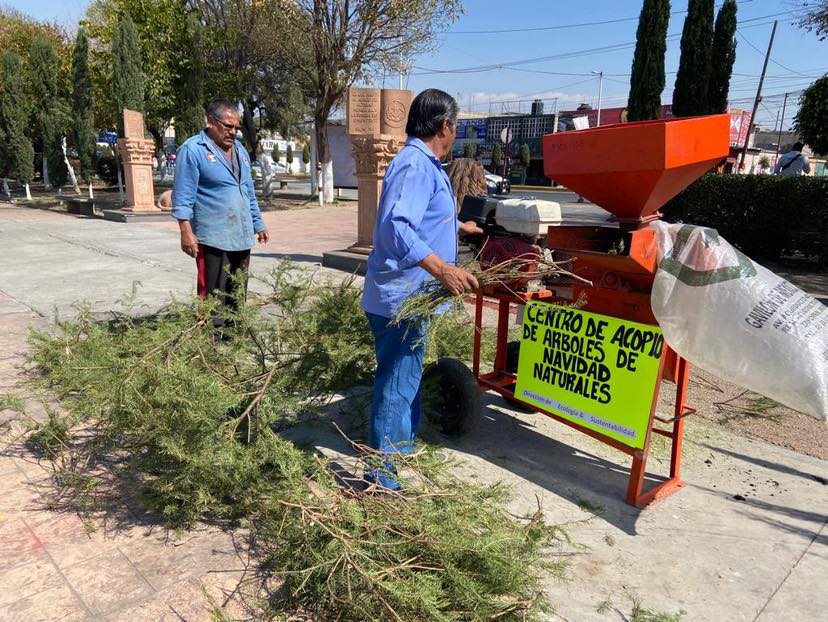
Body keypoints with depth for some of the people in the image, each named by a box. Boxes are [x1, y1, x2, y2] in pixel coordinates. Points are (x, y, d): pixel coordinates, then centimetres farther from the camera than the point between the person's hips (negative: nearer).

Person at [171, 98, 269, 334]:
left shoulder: (240, 150, 17)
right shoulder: (193, 149, -6)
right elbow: (183, 196, -10)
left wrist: (258, 224, 23)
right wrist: (187, 232, -16)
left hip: (242, 236, 7)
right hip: (212, 238, -7)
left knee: (236, 295, 13)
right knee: (214, 296, -6)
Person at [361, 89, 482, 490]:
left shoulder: (424, 165, 18)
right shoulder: (416, 165, -16)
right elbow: (395, 226, -31)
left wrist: (458, 226, 52)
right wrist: (442, 268, -37)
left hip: (408, 298, 11)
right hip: (401, 300, -11)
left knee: (404, 380, 23)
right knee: (397, 386, -3)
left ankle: (403, 452, 41)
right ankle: (383, 478, 9)